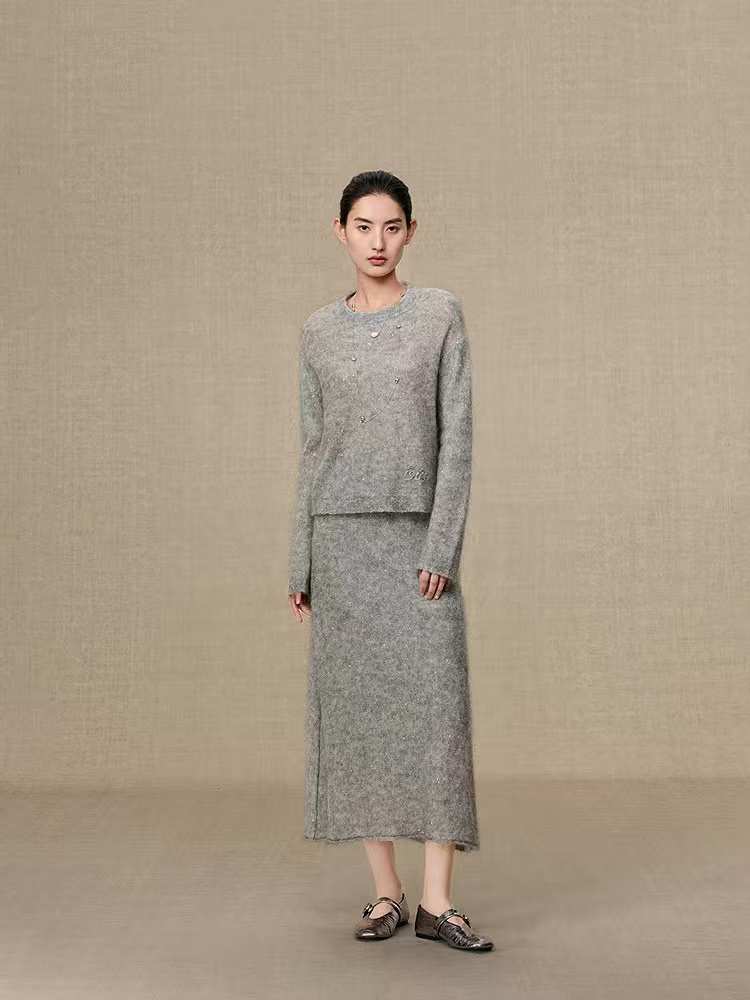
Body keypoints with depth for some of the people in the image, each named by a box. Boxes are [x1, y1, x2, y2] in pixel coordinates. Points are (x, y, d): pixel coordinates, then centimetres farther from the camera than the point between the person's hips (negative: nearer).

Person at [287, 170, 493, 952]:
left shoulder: (442, 315, 3)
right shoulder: (320, 333, 9)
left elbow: (457, 435, -3)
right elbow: (313, 450, 9)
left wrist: (443, 548, -13)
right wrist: (299, 565, 4)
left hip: (420, 538, -1)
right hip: (341, 537, 2)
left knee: (436, 705, -8)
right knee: (356, 709, 1)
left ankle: (436, 901, -3)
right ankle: (386, 893, 11)